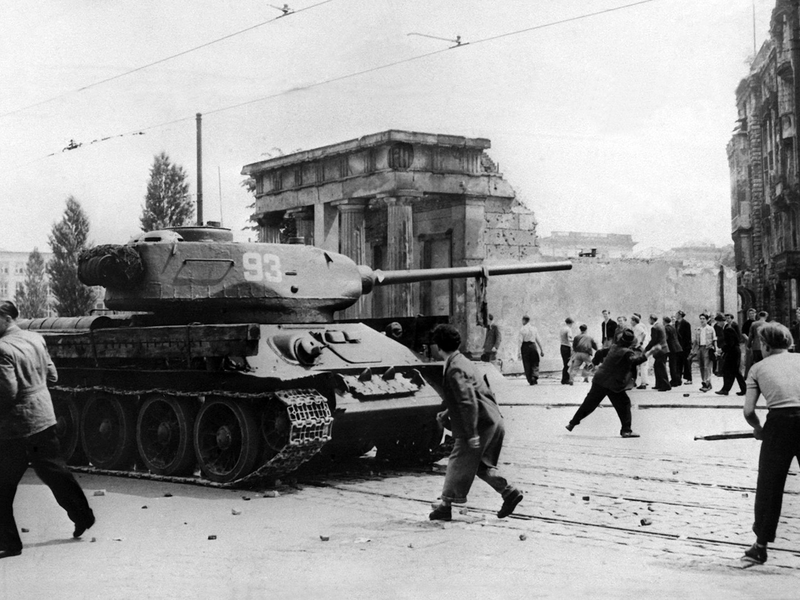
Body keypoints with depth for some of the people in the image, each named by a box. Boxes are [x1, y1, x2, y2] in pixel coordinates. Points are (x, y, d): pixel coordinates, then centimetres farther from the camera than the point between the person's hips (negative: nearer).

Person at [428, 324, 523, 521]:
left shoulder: (455, 369, -18)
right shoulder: (462, 361, 13)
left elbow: (468, 402, -25)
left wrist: (471, 434, -24)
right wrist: (447, 412, 27)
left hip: (480, 423, -9)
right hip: (492, 422, 9)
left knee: (458, 463, 2)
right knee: (480, 463, 20)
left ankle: (446, 505, 11)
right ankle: (509, 492, 14)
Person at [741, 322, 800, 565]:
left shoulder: (758, 367, 13)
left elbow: (748, 411, 5)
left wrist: (758, 428, 23)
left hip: (779, 422, -1)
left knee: (769, 485, 11)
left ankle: (761, 546, 17)